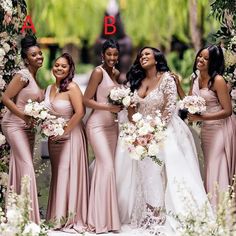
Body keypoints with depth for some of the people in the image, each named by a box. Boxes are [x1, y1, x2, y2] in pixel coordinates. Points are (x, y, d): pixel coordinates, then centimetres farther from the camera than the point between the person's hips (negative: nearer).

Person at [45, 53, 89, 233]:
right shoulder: (50, 88, 9)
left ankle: (72, 218, 5)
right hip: (54, 137, 7)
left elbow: (79, 113, -19)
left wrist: (64, 131, -15)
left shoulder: (72, 88, -13)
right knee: (57, 175, 10)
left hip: (71, 136, -7)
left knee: (69, 174, -4)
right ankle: (59, 217, 18)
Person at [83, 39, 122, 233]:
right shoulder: (98, 72, -10)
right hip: (98, 125, -7)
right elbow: (87, 100, -10)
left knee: (106, 166, 8)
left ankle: (108, 216, 13)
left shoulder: (116, 73, 11)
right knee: (106, 167, -13)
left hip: (112, 124, 7)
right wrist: (109, 107, -18)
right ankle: (101, 220, -8)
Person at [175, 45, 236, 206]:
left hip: (220, 129, -7)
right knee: (208, 169, 12)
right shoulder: (196, 77, 4)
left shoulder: (218, 80, -19)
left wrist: (201, 118, -22)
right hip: (206, 129, 8)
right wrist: (178, 85, -4)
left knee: (218, 171, -4)